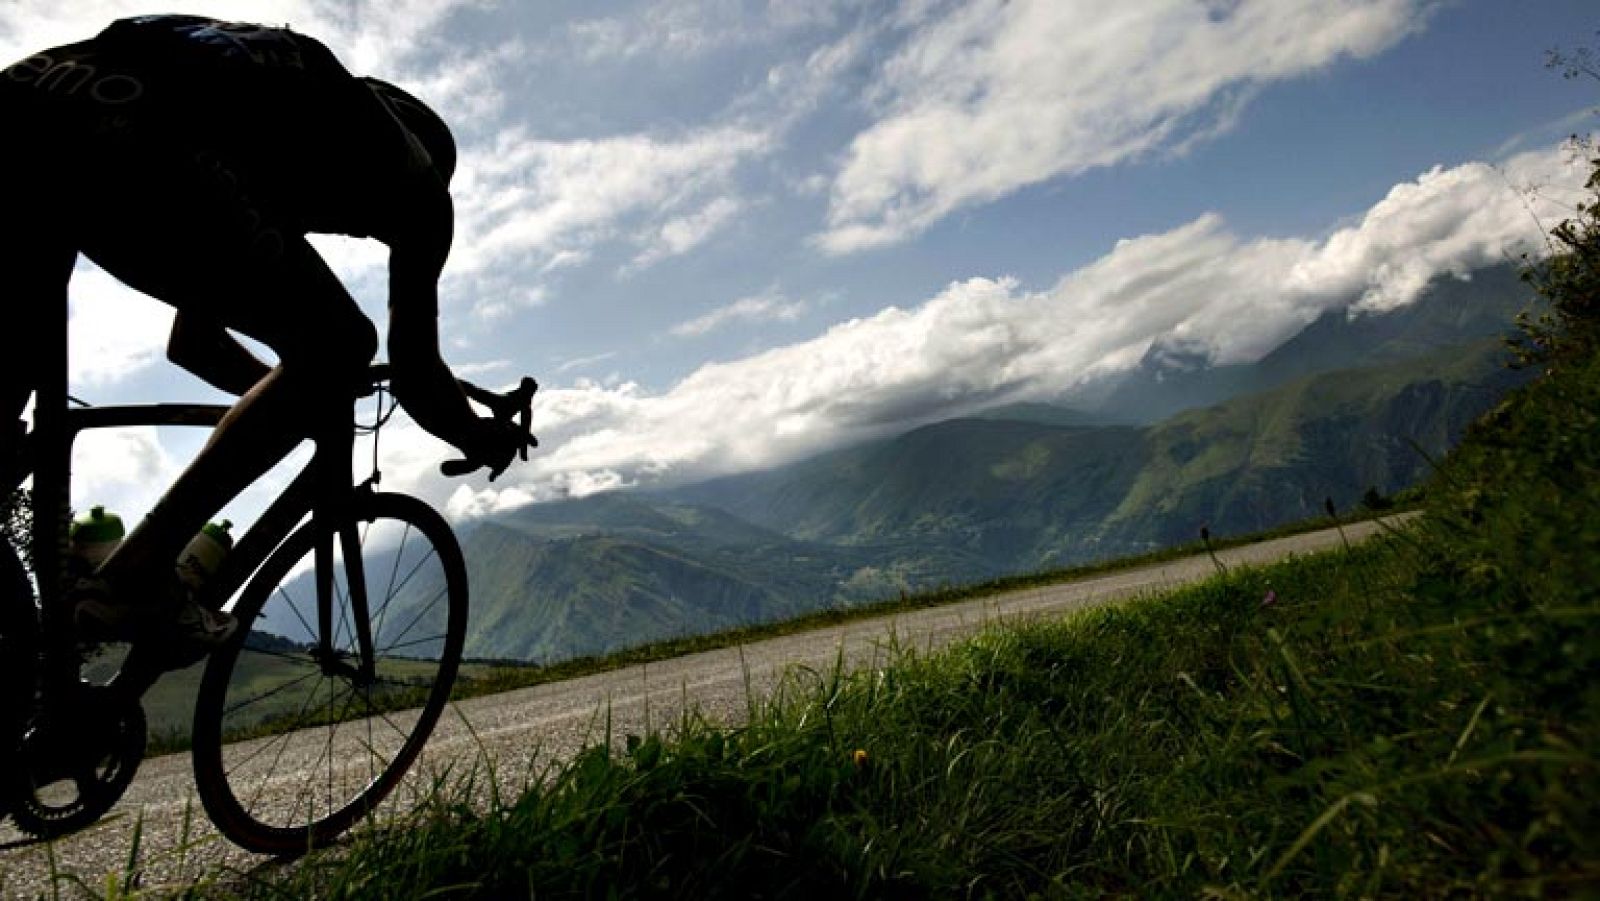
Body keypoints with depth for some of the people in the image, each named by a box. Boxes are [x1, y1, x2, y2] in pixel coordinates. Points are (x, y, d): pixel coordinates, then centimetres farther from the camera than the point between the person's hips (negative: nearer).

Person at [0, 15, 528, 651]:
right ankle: (137, 576, 0)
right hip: (124, 142, -9)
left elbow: (192, 345, 46)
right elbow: (413, 373, 17)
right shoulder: (413, 169, 22)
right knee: (338, 344, 4)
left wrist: (303, 397, 60)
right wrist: (484, 440, 36)